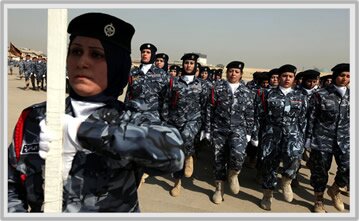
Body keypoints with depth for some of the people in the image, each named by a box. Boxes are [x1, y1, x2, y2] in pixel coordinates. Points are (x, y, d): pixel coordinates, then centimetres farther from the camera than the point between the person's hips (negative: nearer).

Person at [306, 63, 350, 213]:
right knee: (320, 170, 6)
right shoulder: (320, 95, -5)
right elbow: (311, 118, -3)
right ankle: (319, 200, 27)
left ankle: (335, 189, 23)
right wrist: (308, 137, -5)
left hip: (344, 139, 3)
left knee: (348, 168, -9)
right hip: (322, 139, -3)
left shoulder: (350, 95, 6)